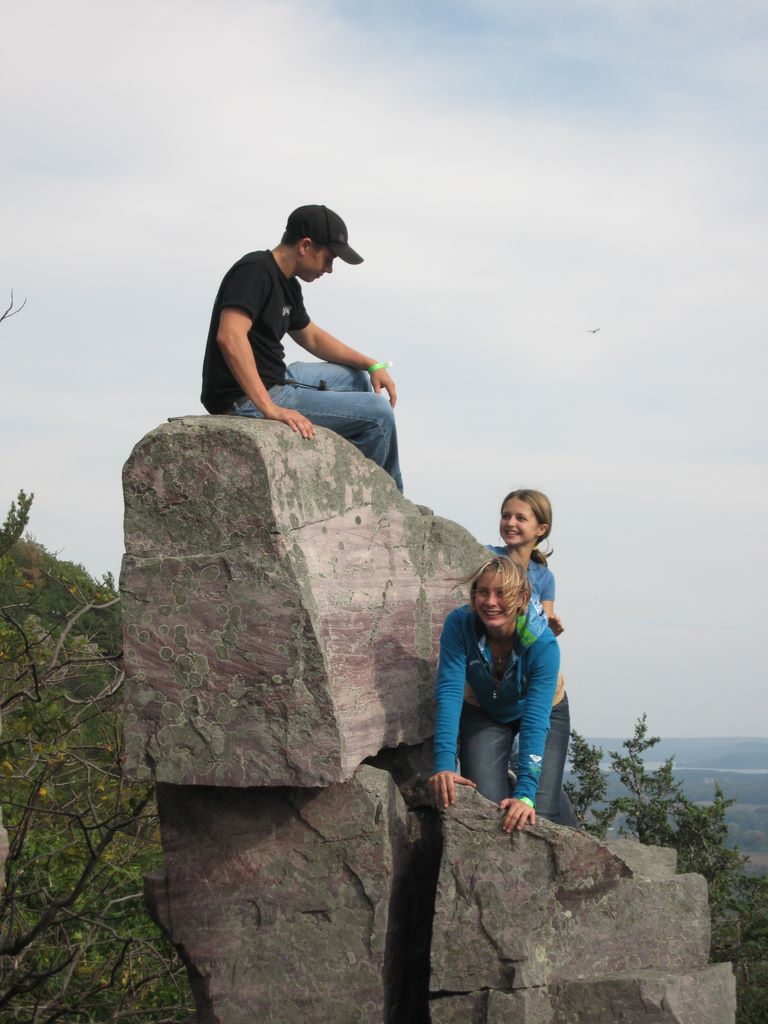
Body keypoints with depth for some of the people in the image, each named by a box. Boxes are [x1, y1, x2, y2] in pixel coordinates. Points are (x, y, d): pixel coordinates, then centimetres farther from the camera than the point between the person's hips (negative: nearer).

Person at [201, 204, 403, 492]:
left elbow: (311, 336, 29)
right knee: (378, 414, -12)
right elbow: (229, 336, -33)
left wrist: (371, 365, 18)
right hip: (247, 401, -11)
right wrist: (269, 408, -37)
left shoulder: (287, 284, 13)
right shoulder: (255, 272, -18)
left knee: (355, 377, 26)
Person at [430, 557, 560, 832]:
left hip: (531, 709, -1)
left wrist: (525, 795, -47)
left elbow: (535, 721, -38)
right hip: (482, 714, 1)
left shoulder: (543, 643, -35)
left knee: (538, 814, -9)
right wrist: (444, 765, -47)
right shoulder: (459, 624, -31)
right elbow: (448, 693, -35)